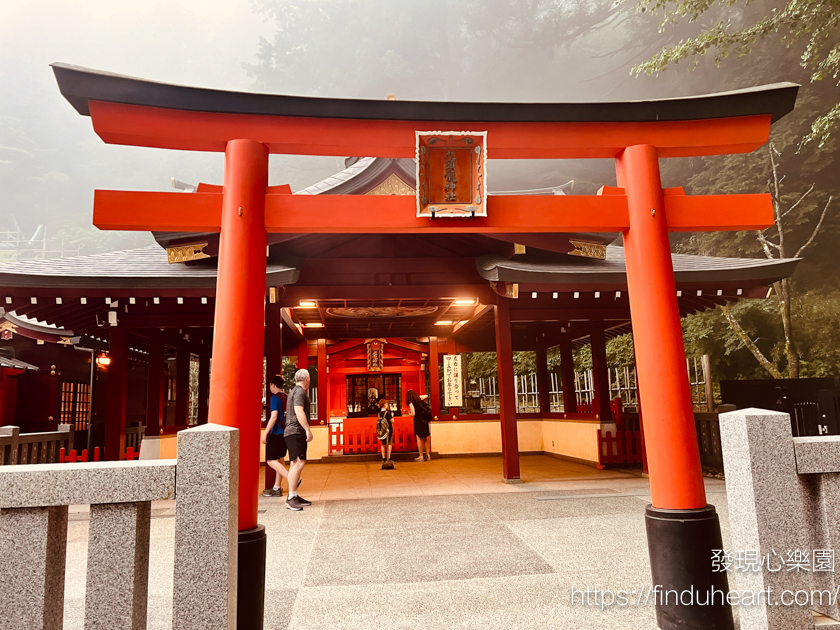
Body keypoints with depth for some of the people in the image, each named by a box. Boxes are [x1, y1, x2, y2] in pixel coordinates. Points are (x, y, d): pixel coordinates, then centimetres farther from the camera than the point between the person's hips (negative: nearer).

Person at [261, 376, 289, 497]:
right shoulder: (287, 398, 11)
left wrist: (265, 433, -19)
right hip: (285, 432, 9)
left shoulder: (274, 398, -12)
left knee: (271, 461, -6)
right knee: (279, 460, 14)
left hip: (276, 433, -8)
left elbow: (274, 417, -20)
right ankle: (277, 488, 19)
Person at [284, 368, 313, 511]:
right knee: (299, 463, -17)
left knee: (294, 464, 11)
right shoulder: (300, 391, -10)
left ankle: (294, 496, 14)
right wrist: (308, 429, -25)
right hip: (296, 432, -11)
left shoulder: (294, 391, 22)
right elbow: (299, 411, -23)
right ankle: (291, 498, -20)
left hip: (292, 433, 11)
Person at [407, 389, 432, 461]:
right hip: (425, 421, 6)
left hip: (418, 421, -6)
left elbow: (413, 414, -16)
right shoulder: (421, 400, 7)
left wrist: (409, 413, 4)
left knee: (419, 438, 0)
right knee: (425, 439, 13)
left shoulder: (411, 403, -10)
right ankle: (428, 455, 16)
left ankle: (421, 456, 0)